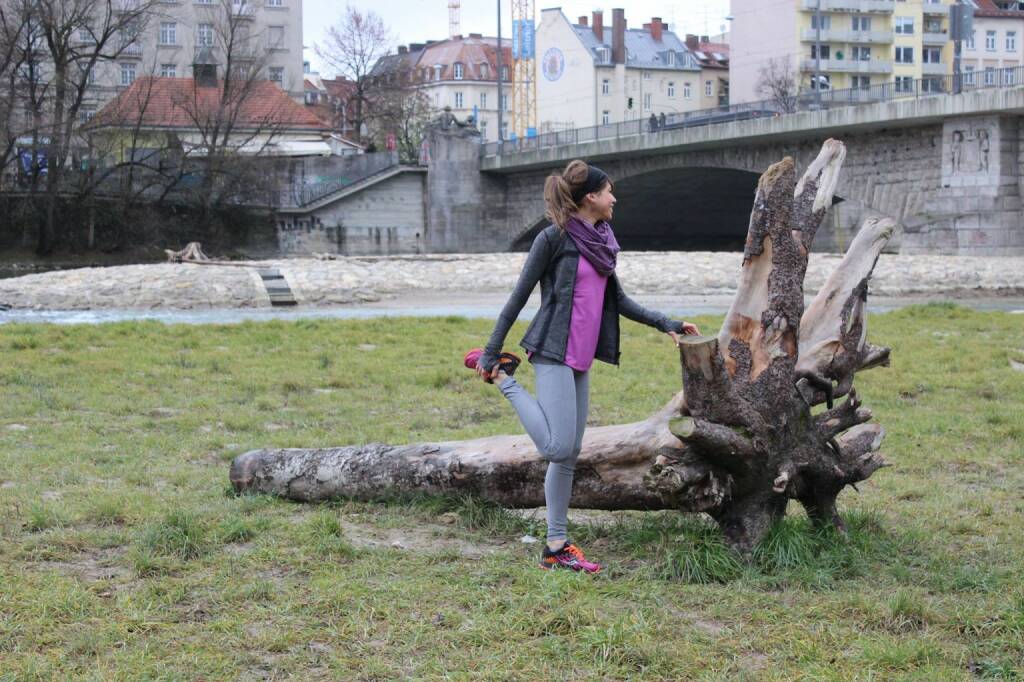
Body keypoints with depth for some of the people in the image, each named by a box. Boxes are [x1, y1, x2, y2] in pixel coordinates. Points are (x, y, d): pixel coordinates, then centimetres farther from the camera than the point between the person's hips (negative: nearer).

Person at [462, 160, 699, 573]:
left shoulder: (601, 240, 14)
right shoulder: (555, 237, -9)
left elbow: (618, 299, 23)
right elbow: (519, 296, -6)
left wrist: (666, 324, 18)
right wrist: (492, 350, -6)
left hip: (581, 359, 8)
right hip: (553, 353, -8)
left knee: (569, 455, 8)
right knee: (557, 447, -16)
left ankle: (557, 547, 12)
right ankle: (502, 378, 3)